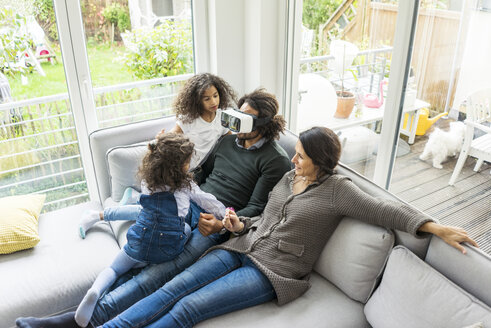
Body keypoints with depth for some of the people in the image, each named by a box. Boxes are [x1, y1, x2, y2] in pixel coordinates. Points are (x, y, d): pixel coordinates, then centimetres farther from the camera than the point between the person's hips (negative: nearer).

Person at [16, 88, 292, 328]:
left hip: (217, 226, -7)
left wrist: (221, 225, -21)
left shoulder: (276, 161, -2)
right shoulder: (228, 141, 17)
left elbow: (256, 208, -7)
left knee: (158, 273, -25)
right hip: (191, 205, 7)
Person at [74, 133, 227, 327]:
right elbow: (208, 202, 11)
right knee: (187, 228, 28)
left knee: (114, 269, 17)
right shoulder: (187, 185, -1)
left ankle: (95, 291, -14)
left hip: (139, 245, 1)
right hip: (169, 250, -1)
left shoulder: (147, 181, 6)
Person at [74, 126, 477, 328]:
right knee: (173, 288, -11)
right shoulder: (288, 178, 13)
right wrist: (240, 225, 1)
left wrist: (436, 227, -25)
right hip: (242, 248, 7)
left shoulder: (336, 189, -6)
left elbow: (387, 211, -13)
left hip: (273, 271, -6)